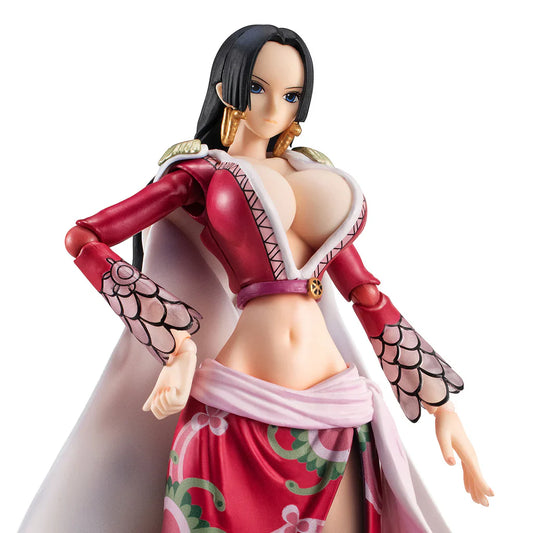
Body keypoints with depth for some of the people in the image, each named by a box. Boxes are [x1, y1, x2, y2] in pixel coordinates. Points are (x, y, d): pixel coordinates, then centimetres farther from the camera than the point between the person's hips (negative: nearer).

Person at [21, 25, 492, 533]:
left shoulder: (315, 177, 17)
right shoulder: (202, 171, 6)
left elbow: (367, 295, 17)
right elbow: (83, 238, -1)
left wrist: (442, 405, 12)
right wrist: (180, 347, -11)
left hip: (335, 416, 4)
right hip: (237, 413, -3)